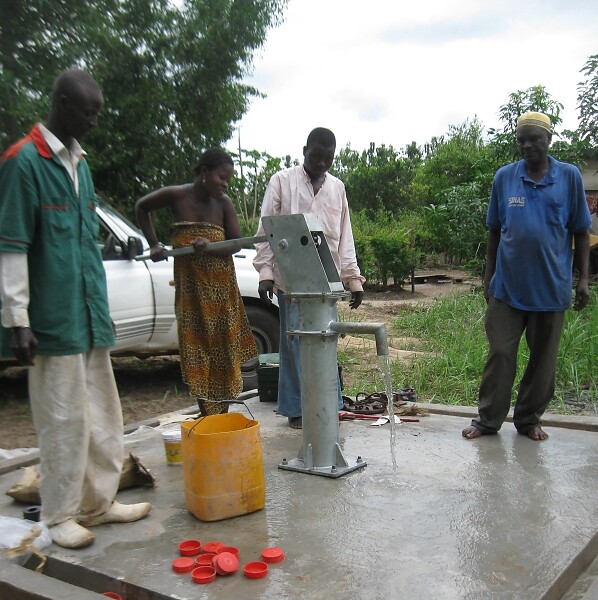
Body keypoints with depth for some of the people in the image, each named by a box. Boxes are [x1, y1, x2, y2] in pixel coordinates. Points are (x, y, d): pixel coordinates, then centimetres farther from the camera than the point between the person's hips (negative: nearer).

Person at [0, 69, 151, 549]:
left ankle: (100, 503, 25)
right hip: (53, 319, -8)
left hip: (91, 316, 8)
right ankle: (61, 514, 15)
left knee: (102, 415, 12)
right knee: (63, 419, 0)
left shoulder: (79, 162, 17)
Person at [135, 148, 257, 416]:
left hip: (222, 287, 2)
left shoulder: (224, 203, -2)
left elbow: (236, 243, -5)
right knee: (198, 354, -2)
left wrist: (209, 247, -24)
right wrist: (153, 244, 4)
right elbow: (141, 207, 11)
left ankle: (223, 417, 18)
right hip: (190, 287, -2)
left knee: (224, 354, 5)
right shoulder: (176, 195, -6)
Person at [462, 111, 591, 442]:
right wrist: (489, 275, 9)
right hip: (507, 286, 0)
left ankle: (529, 419, 25)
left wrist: (584, 278, -2)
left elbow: (580, 232, 4)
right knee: (500, 354, 3)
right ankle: (488, 418, 15)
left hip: (551, 287, 0)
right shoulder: (504, 177, 2)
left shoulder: (570, 177, 0)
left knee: (543, 359, 10)